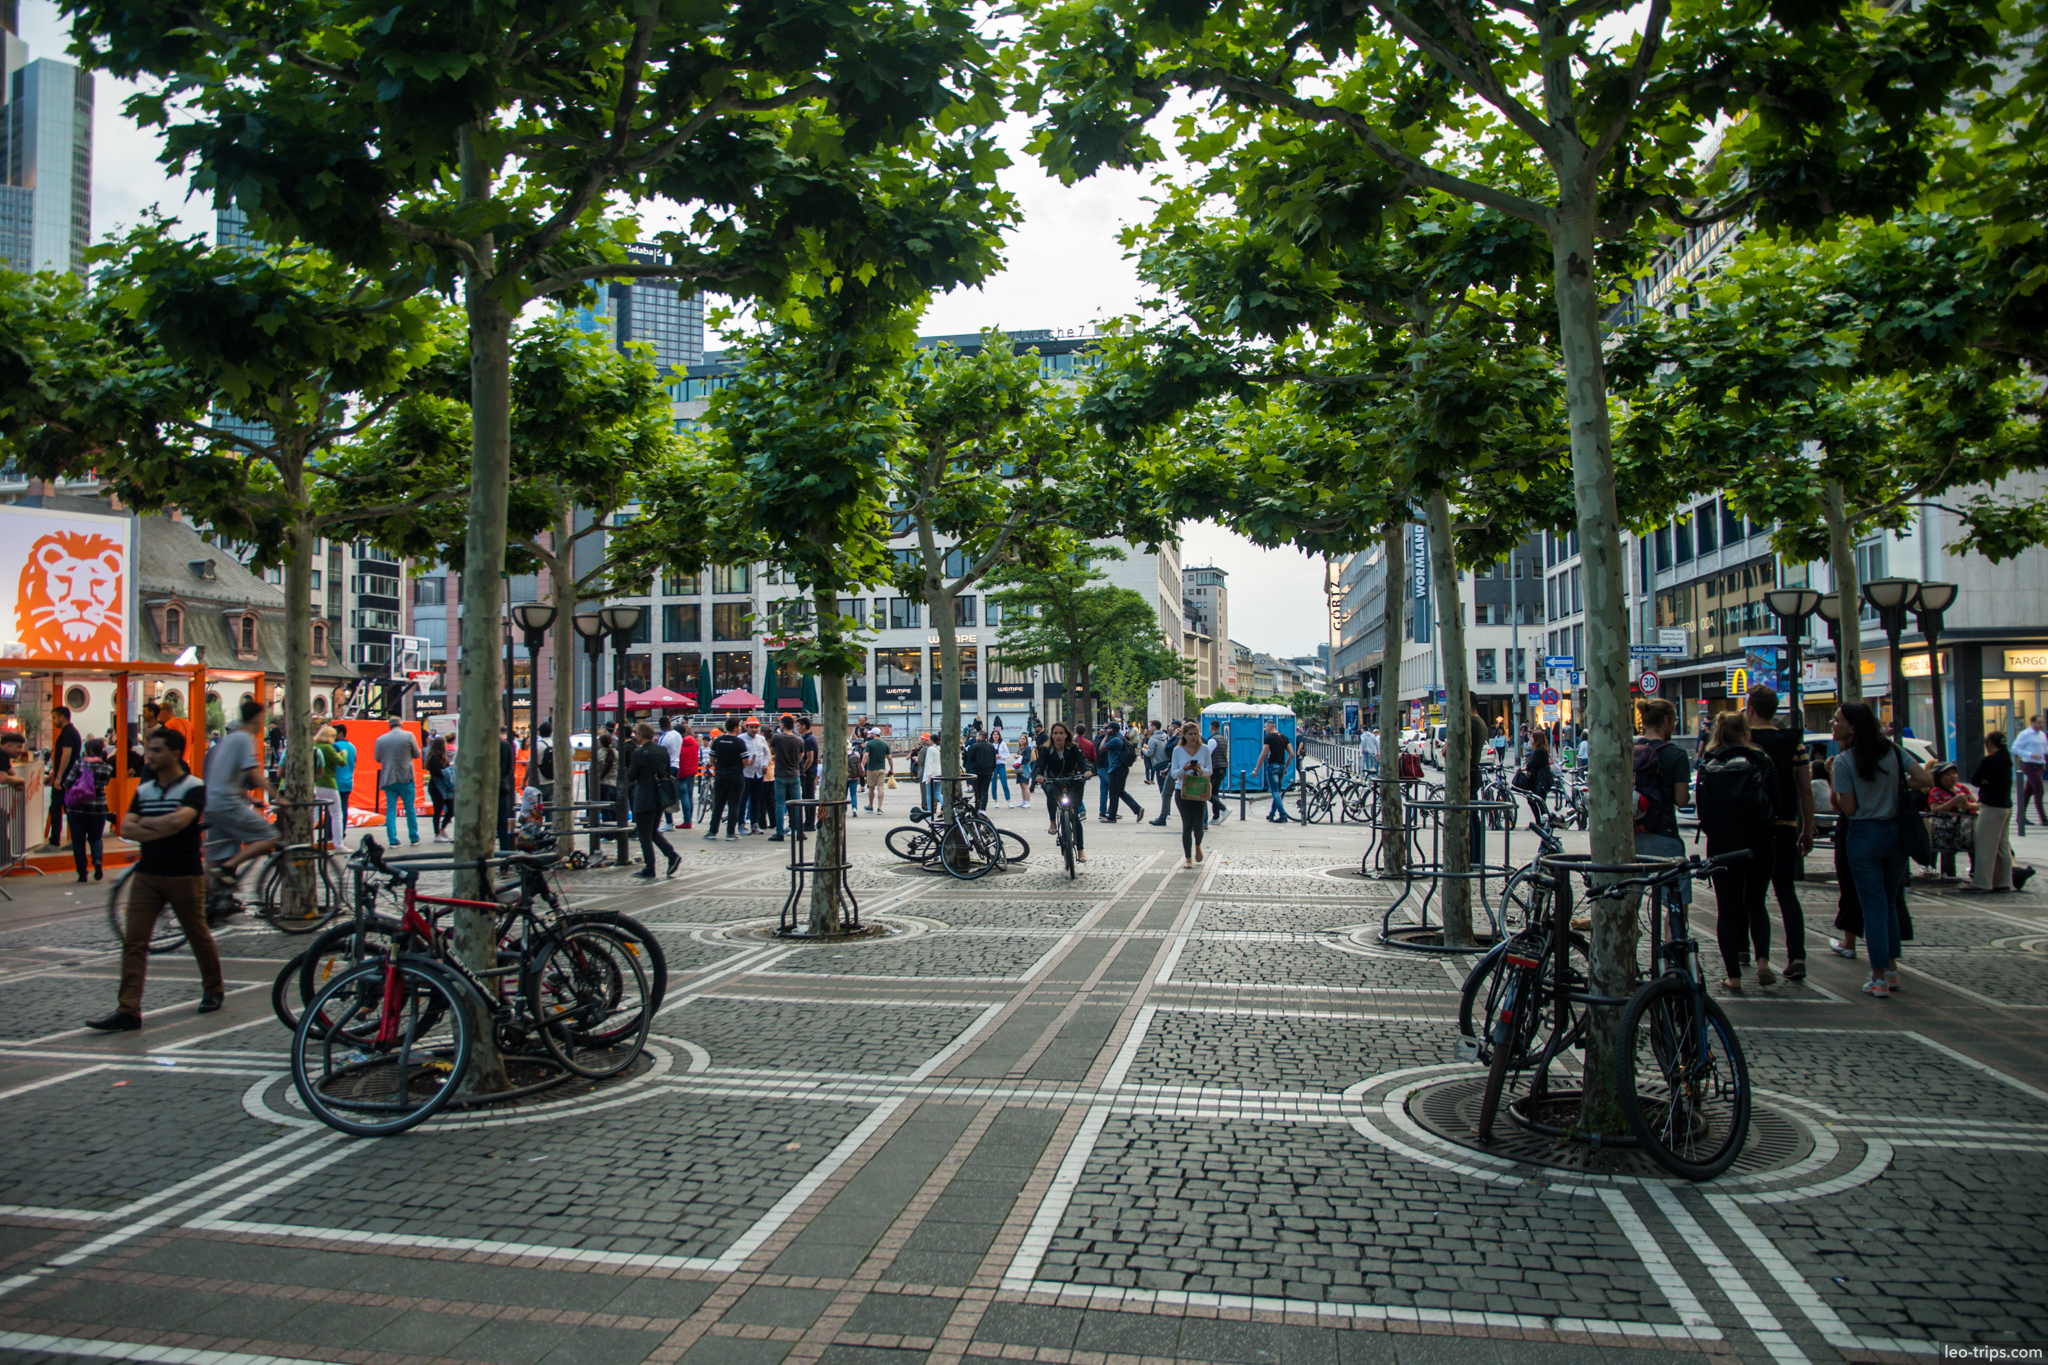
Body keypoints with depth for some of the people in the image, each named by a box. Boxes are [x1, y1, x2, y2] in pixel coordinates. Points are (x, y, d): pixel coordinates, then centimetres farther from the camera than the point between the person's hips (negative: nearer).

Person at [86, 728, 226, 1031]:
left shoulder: (194, 787, -7)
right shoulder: (144, 790, 11)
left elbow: (178, 820, -23)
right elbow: (126, 828, 0)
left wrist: (146, 823, -7)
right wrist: (162, 831, -13)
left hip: (185, 875, -5)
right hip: (147, 874, 5)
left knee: (198, 935, 8)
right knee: (133, 941, -3)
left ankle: (213, 989, 29)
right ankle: (128, 1010, -4)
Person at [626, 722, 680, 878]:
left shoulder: (639, 753, -15)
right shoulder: (663, 750, 5)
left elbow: (631, 776, -9)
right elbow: (667, 772, 12)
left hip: (644, 799, -7)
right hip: (660, 798, 7)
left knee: (645, 836, 3)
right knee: (654, 831, 20)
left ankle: (649, 870, 8)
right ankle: (673, 855, 3)